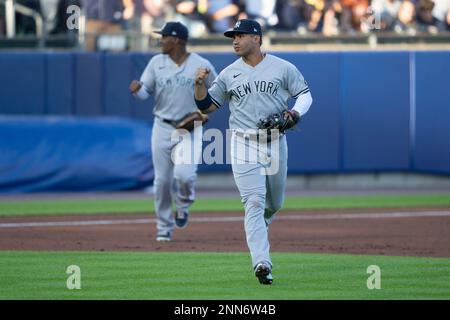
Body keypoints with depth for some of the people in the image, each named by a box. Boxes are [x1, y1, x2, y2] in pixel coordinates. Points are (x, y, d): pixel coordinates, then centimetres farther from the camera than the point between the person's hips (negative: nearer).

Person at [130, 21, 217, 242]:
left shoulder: (202, 65, -4)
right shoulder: (156, 62, 4)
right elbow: (145, 92, 2)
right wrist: (137, 89, -21)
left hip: (189, 129, -3)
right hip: (162, 127, 3)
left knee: (184, 174, -21)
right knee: (162, 180, 2)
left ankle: (183, 205, 13)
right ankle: (164, 228, 15)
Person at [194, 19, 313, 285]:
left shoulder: (283, 68, 2)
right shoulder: (229, 74, 6)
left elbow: (305, 94, 6)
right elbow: (207, 105, 10)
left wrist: (296, 112, -14)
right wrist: (200, 84, -8)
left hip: (275, 143, 1)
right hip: (244, 144, -1)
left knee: (275, 202, 15)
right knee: (254, 202, -13)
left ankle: (258, 227, 49)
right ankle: (262, 263, -20)